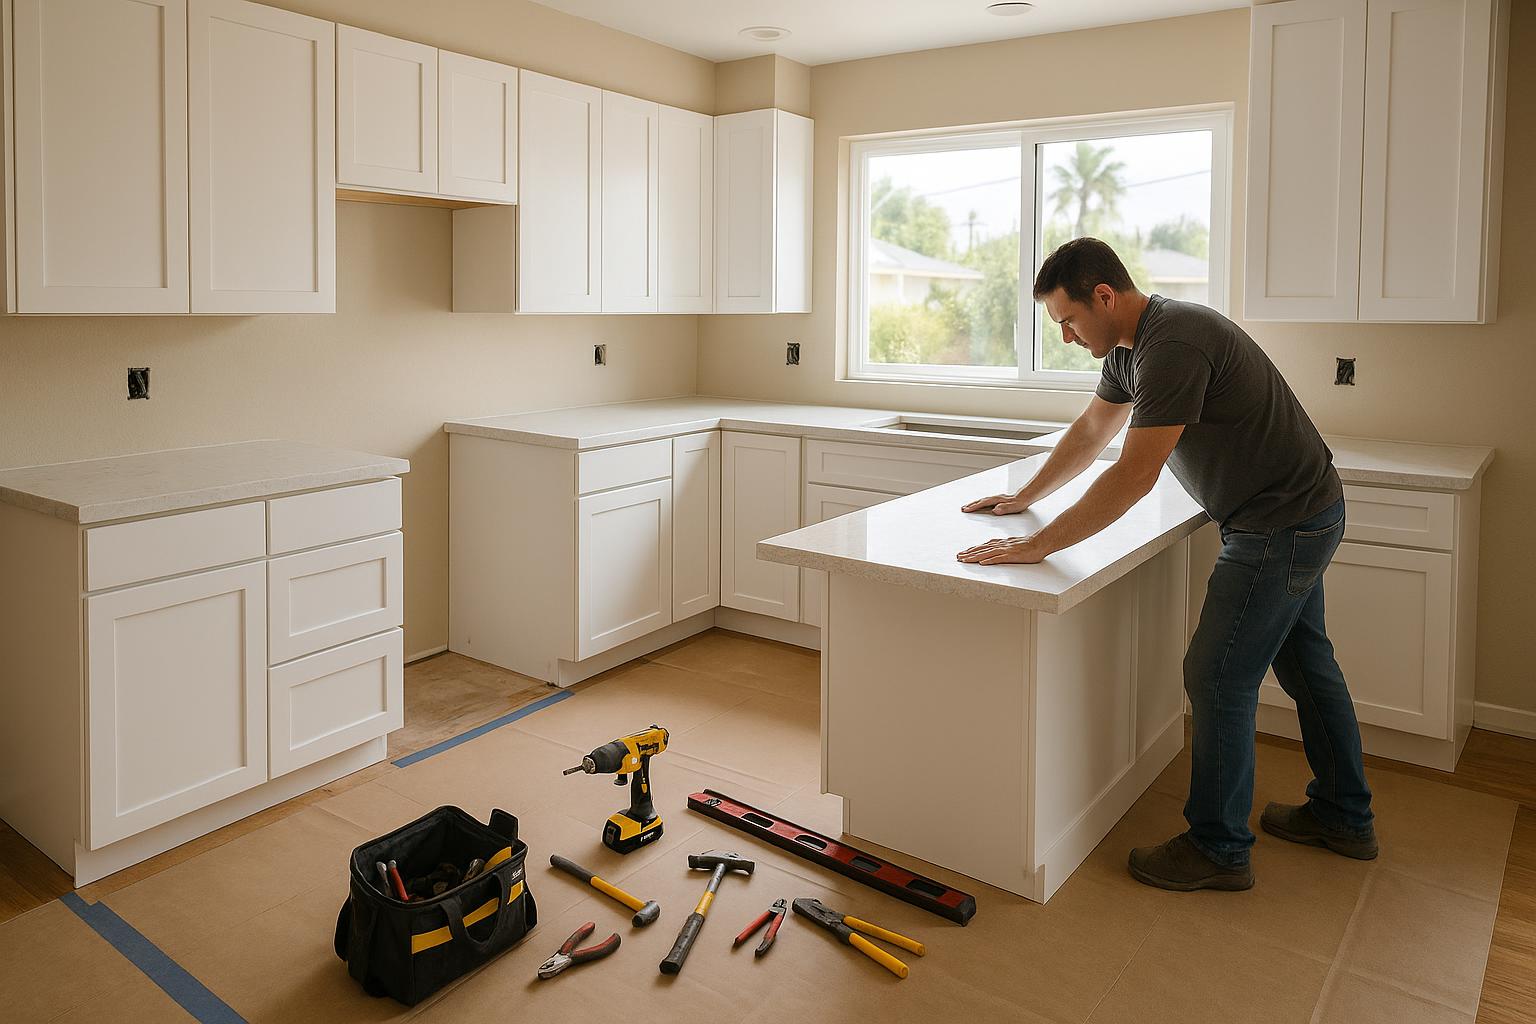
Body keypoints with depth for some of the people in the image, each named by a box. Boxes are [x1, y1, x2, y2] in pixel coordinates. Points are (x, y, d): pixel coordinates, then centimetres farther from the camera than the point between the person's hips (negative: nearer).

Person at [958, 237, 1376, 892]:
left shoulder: (1173, 346, -28)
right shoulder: (1131, 344, 5)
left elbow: (1134, 476, -32)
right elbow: (1090, 432, 17)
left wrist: (1039, 546, -28)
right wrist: (1024, 498, 20)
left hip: (1280, 526, -11)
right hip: (1305, 514, 11)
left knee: (1219, 678, -4)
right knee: (1306, 665, 20)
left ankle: (1218, 850, 11)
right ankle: (1344, 818, 37)